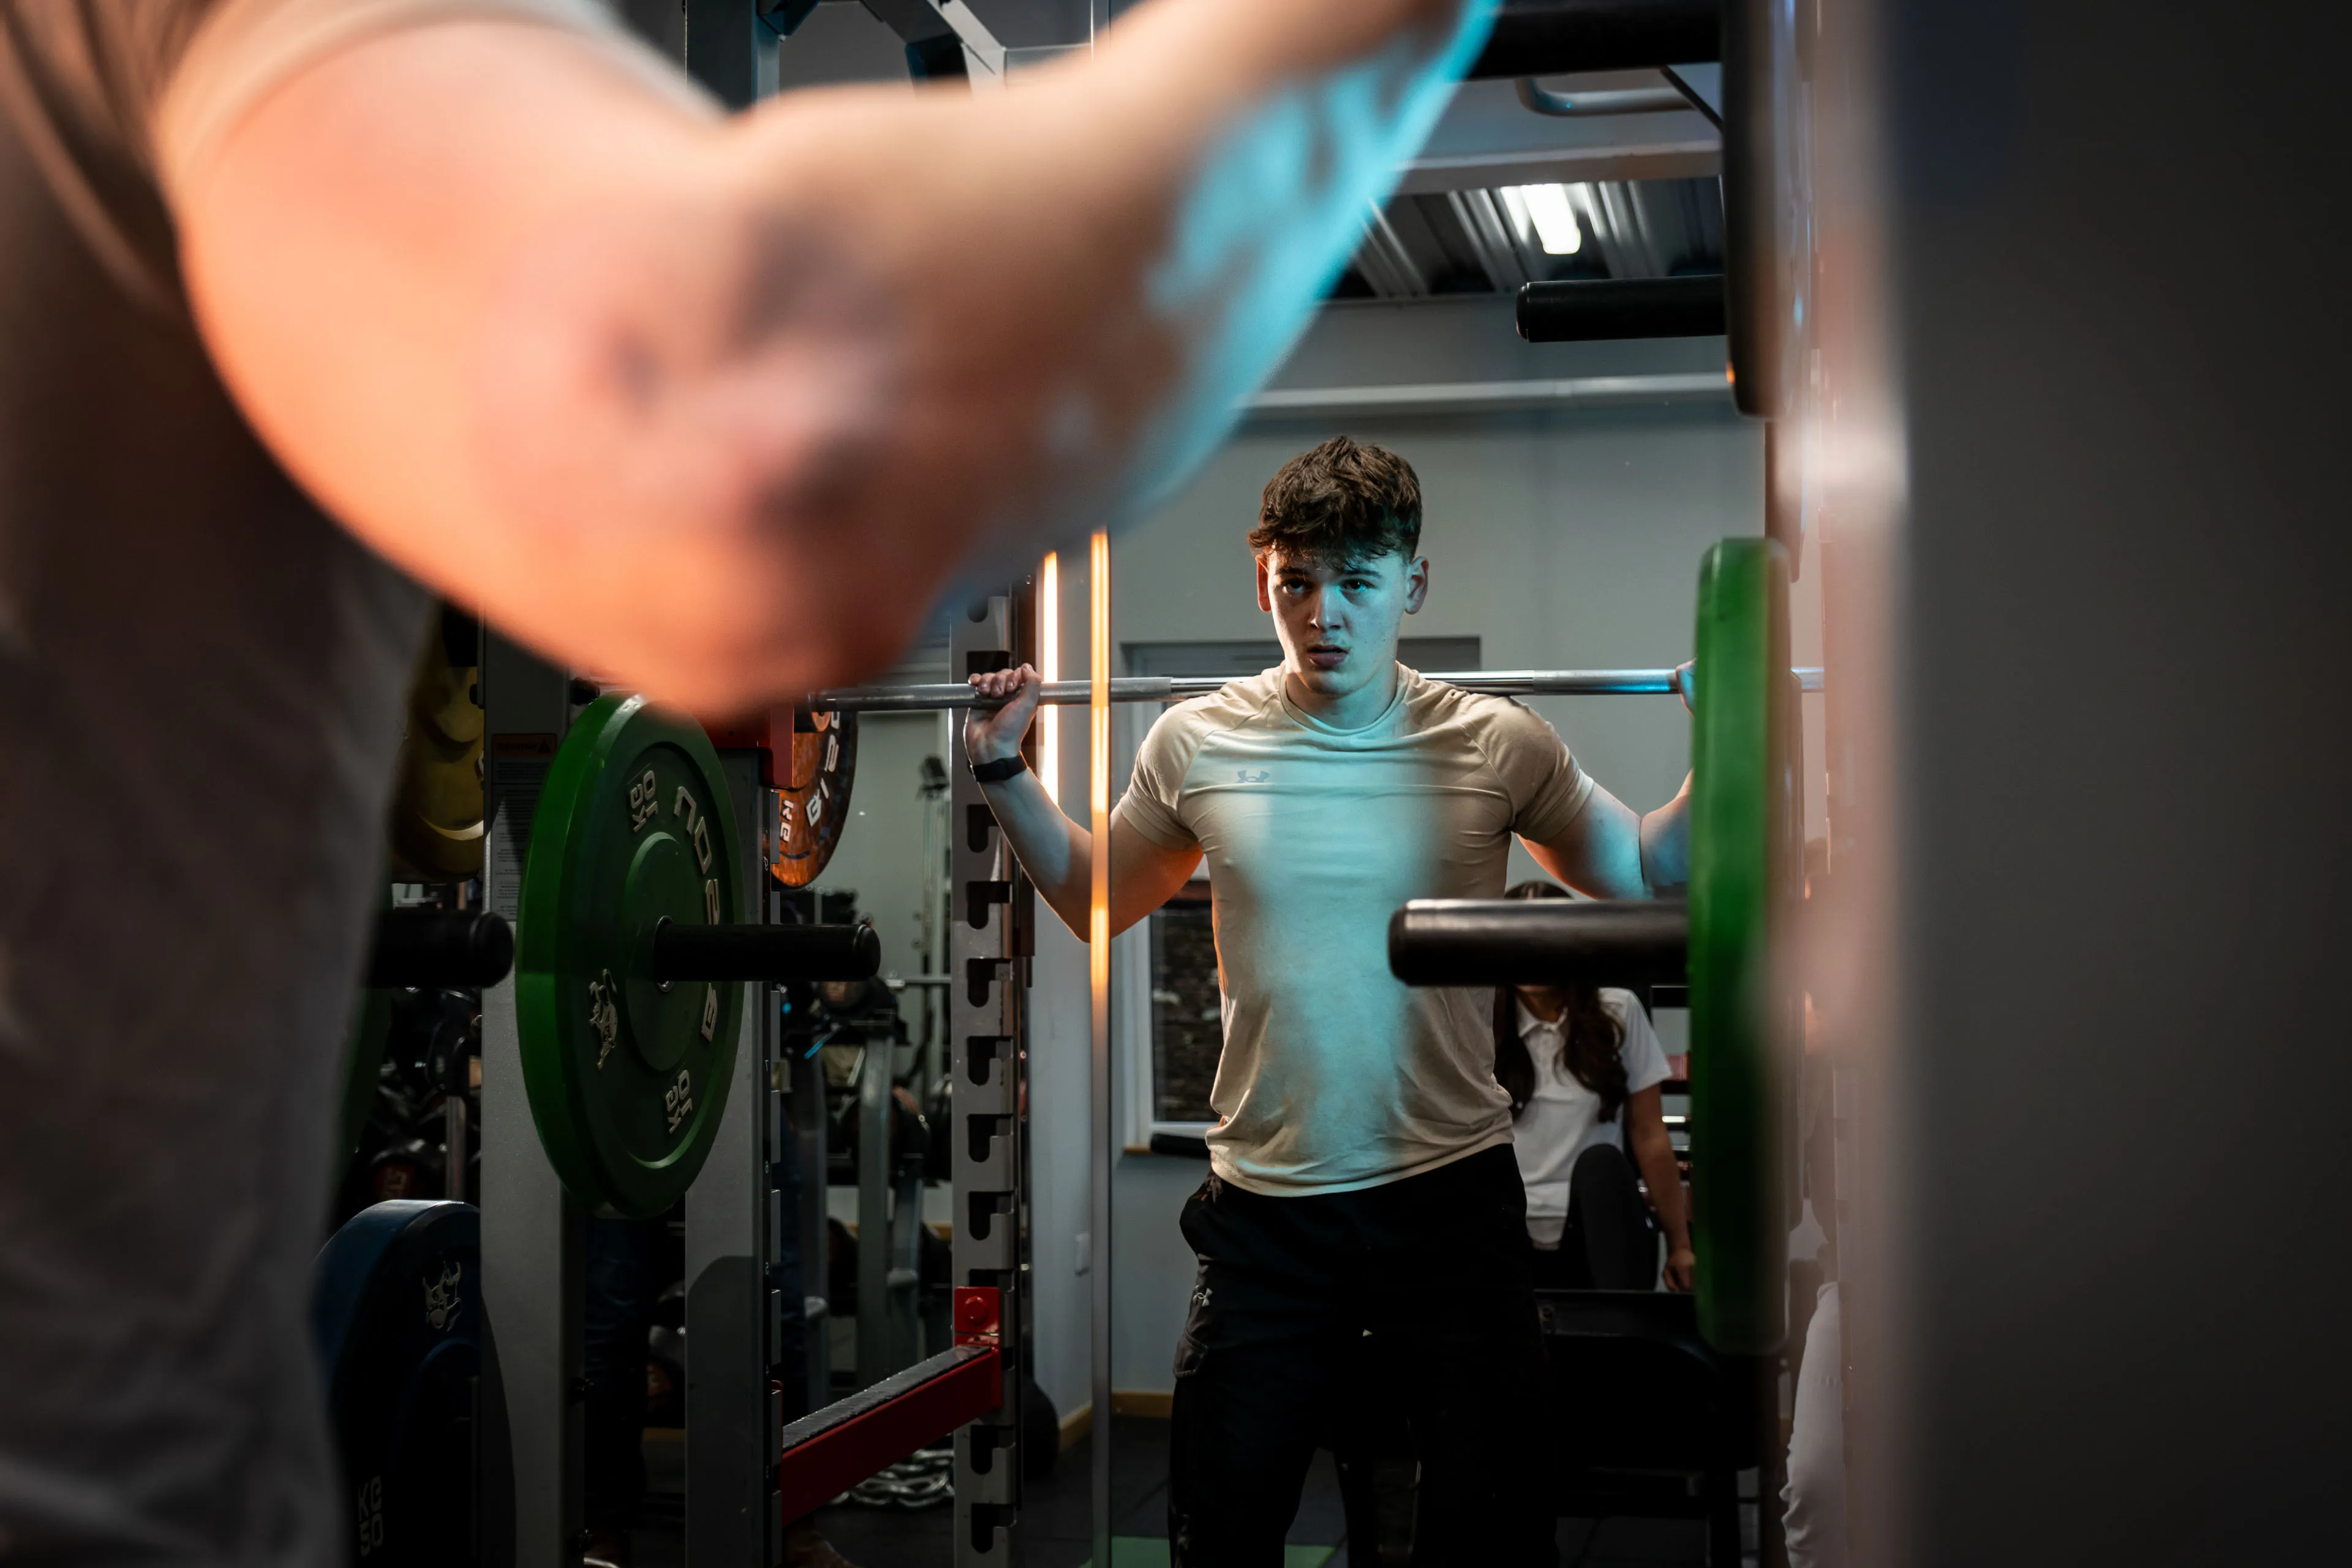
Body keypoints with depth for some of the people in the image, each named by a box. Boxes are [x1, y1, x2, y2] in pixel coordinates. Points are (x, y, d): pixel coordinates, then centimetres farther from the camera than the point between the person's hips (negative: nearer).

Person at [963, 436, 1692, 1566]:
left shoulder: (1498, 745, -4)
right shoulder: (1197, 743, -1)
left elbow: (1645, 873, 10)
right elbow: (1095, 899, 16)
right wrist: (1001, 768, 9)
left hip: (1452, 1189, -1)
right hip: (1266, 1199, 1)